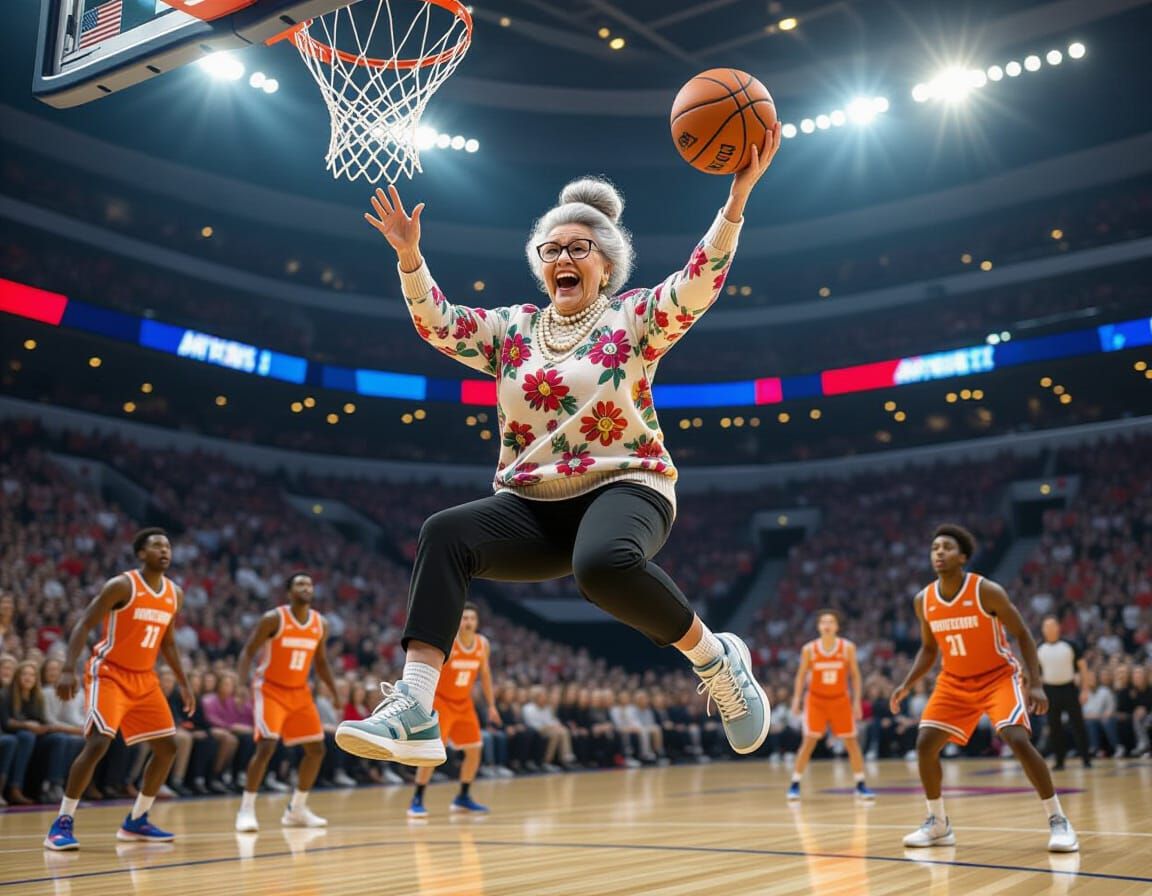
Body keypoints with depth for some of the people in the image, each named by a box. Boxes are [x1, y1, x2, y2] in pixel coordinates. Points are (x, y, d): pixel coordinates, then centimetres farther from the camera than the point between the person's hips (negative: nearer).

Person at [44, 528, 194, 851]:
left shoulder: (175, 594, 6)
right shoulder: (121, 585, -14)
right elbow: (84, 625, -15)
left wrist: (183, 683, 15)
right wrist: (68, 670, -27)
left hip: (145, 678, 7)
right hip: (109, 674, -7)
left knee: (167, 747, 5)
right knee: (97, 743, -22)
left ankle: (136, 822, 18)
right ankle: (62, 824, -9)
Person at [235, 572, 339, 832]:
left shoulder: (320, 624, 1)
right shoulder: (273, 619, -15)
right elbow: (248, 651, -11)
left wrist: (336, 691, 7)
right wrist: (242, 683, -25)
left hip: (299, 692, 6)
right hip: (270, 689, -6)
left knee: (317, 750, 6)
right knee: (266, 747, -21)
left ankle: (296, 809, 19)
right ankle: (246, 809, -9)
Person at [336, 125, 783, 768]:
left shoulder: (634, 318, 3)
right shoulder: (515, 329, 15)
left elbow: (698, 284, -13)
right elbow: (439, 324, 5)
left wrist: (738, 196, -25)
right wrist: (410, 257, -11)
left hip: (625, 490, -4)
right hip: (533, 506, 4)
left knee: (603, 563, -39)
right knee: (445, 533, -24)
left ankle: (717, 659, -13)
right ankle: (413, 713, -31)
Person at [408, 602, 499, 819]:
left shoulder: (483, 644, -4)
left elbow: (485, 675, 10)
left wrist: (491, 705, 9)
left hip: (464, 703, 6)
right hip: (440, 701, -6)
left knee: (475, 750, 5)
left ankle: (463, 798, 20)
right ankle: (417, 801, -5)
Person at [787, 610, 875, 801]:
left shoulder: (848, 647, -7)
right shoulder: (809, 649, -8)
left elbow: (855, 675, 0)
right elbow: (801, 675, 2)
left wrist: (857, 701, -5)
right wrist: (796, 699, -7)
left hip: (840, 700, 1)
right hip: (816, 700, -1)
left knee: (851, 742, 3)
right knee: (809, 742, -8)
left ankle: (861, 785, 14)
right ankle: (794, 785, -2)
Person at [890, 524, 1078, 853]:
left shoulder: (988, 592, -19)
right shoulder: (924, 600, -6)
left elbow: (1023, 634, -11)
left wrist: (1035, 683, -19)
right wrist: (906, 684, -2)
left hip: (999, 677, -5)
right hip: (954, 682, 5)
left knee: (1019, 741, -24)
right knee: (925, 745, -5)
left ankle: (1058, 821, -8)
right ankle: (938, 824, 11)